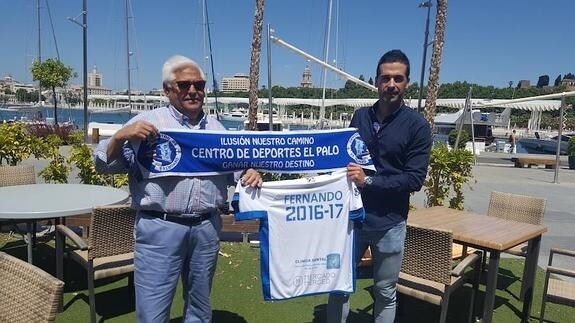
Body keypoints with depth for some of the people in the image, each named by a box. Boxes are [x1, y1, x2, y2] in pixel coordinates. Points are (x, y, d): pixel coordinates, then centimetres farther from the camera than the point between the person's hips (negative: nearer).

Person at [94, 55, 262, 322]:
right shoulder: (147, 122, -2)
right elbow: (106, 165, -3)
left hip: (207, 228, 5)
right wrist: (120, 136, -21)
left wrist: (250, 173, -3)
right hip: (160, 228, -4)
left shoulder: (217, 128, 13)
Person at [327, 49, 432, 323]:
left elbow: (415, 179, -13)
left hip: (389, 224, -3)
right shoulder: (360, 117, 4)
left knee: (385, 293, 13)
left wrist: (369, 181, -21)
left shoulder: (417, 126, -8)